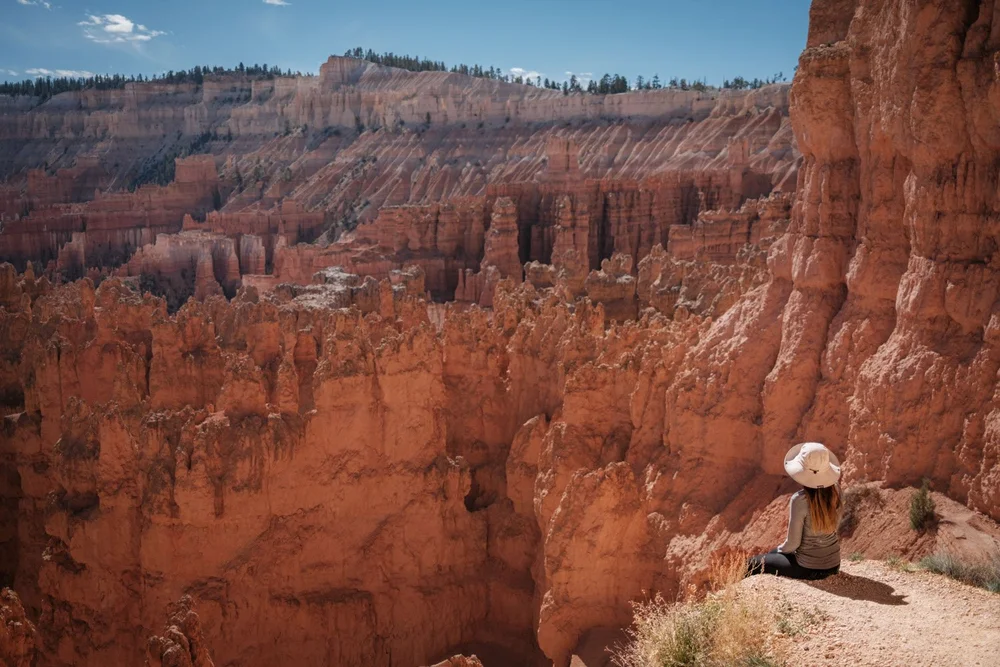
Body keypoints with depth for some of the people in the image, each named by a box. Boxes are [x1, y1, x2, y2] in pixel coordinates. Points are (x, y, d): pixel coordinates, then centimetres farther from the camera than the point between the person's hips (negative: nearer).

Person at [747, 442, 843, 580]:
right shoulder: (835, 491, -9)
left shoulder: (799, 500, -26)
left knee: (753, 565, 16)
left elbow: (792, 543, -17)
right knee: (773, 554, 32)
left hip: (808, 569, -6)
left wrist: (780, 549, 3)